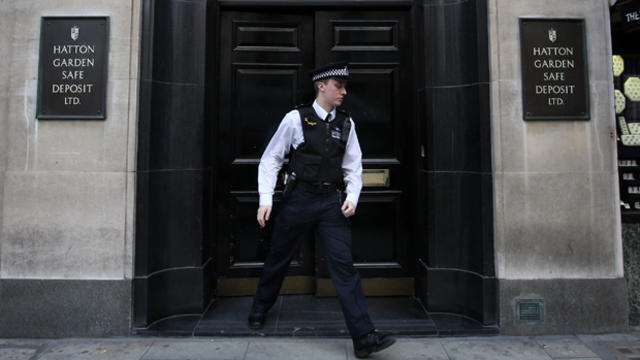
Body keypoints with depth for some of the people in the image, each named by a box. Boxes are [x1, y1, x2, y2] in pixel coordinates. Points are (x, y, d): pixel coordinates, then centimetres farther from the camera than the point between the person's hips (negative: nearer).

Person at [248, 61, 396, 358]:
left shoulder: (346, 124, 6)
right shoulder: (296, 118, -4)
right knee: (278, 259, 15)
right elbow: (270, 159, -2)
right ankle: (259, 309, 43)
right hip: (298, 198, -2)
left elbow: (353, 167, 10)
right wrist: (266, 199, -10)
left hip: (331, 201, 2)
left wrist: (352, 197, -6)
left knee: (343, 265, -5)